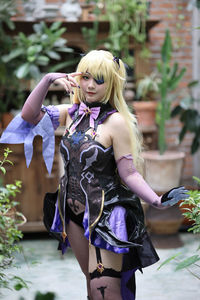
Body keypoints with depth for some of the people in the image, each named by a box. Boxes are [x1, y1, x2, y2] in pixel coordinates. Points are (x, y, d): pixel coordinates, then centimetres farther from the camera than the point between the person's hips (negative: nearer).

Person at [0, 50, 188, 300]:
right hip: (74, 212, 6)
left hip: (105, 215, -6)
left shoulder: (116, 122, -13)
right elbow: (29, 115, -3)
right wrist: (47, 80, -13)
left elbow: (129, 173, -14)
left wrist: (156, 201, -29)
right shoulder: (72, 114, 4)